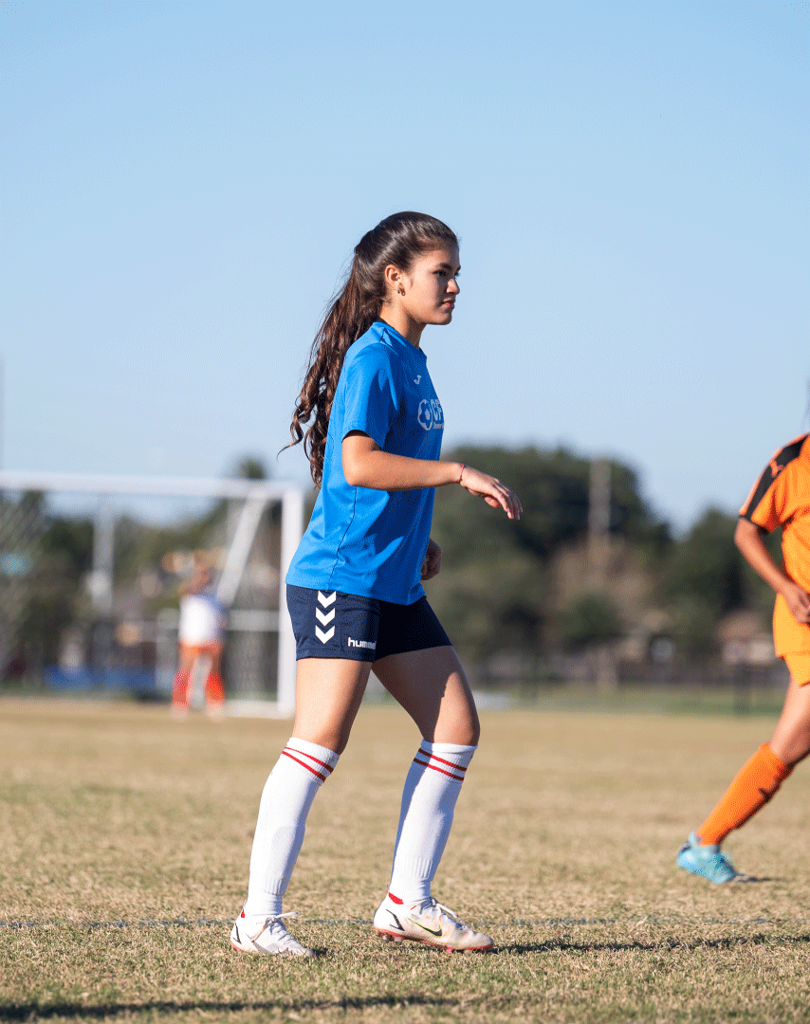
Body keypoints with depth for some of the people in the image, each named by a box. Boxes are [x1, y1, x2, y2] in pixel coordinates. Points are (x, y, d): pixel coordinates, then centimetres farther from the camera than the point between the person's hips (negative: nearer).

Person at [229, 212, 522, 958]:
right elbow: (357, 463, -27)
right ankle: (259, 917, -4)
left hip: (395, 586, 10)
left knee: (456, 727, 6)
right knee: (321, 741, -10)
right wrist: (458, 473, -23)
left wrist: (418, 539, 16)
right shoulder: (373, 358, -13)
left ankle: (407, 903, 12)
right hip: (339, 579, -10)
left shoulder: (410, 361, 16)